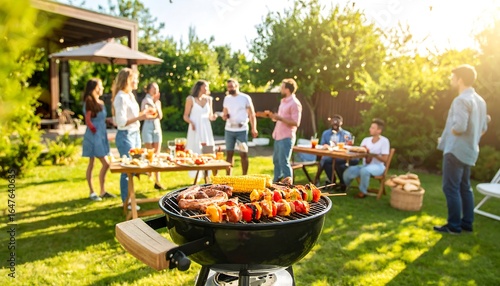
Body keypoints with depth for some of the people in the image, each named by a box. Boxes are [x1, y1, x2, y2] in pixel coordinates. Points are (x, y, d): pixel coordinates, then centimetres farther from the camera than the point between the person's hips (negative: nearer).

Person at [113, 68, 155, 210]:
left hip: (135, 134, 9)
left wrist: (143, 113, 11)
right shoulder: (121, 97, -16)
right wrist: (140, 117, -23)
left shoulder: (130, 95, 11)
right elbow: (121, 122, -21)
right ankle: (126, 202, 13)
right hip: (125, 135, -9)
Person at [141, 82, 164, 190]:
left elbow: (160, 116, 3)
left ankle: (157, 181, 3)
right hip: (148, 128, -5)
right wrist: (153, 102, -15)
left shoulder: (158, 102, 12)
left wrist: (156, 104, -5)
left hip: (157, 128, 5)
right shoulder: (146, 101, -2)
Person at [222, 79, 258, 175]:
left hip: (242, 130, -4)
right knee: (229, 154, 7)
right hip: (229, 130, 4)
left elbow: (251, 114, -2)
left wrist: (254, 129, -10)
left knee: (244, 154, 0)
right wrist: (224, 116, -6)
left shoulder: (245, 98, -2)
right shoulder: (226, 98, 11)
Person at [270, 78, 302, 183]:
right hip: (278, 137, 9)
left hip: (286, 138, -9)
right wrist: (274, 116, 7)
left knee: (284, 162, -7)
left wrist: (280, 118, -21)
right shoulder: (283, 101, 14)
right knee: (276, 160, 17)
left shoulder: (295, 103, -14)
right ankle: (276, 182, 30)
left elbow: (295, 123, -20)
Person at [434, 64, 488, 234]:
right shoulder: (479, 100, 13)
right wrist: (472, 140, 18)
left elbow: (459, 127, -26)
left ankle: (454, 226, 3)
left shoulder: (461, 100, -17)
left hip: (456, 150, -9)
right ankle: (467, 223, 20)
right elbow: (483, 128, 18)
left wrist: (446, 136, -9)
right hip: (469, 151, 9)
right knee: (464, 187, 15)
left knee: (451, 188, -2)